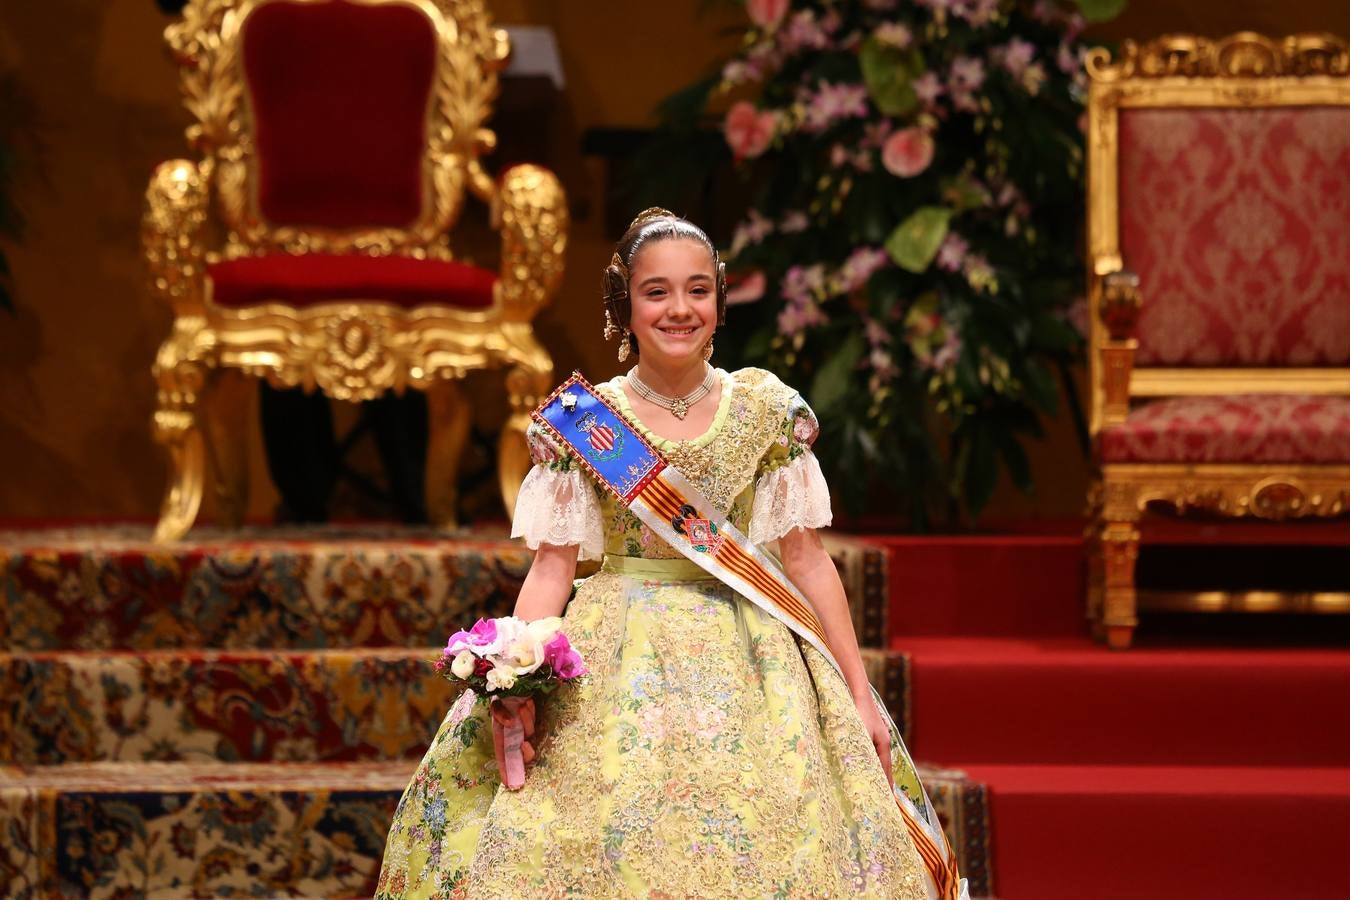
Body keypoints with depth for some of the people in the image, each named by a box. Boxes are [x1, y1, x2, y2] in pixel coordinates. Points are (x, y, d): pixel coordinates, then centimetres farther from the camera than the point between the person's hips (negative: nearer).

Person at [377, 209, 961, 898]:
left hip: (743, 660, 1)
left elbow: (806, 559, 4)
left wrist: (860, 697, 2)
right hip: (614, 662, -1)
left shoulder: (767, 411, 3)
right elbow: (553, 565, -2)